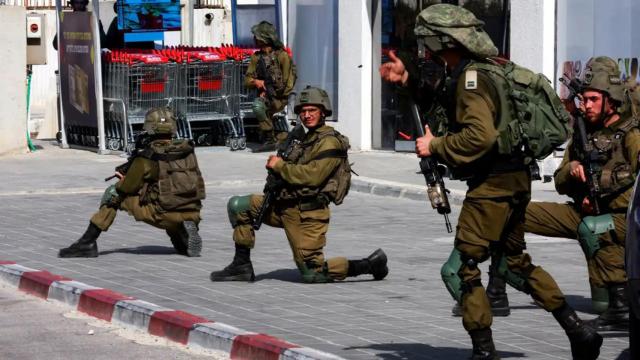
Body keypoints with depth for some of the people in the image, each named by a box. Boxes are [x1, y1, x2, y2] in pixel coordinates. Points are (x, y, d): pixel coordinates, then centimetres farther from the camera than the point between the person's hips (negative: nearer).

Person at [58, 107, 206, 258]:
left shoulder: (147, 158, -8)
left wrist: (123, 181, 26)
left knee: (113, 193, 10)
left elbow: (128, 188, 0)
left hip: (163, 215, -4)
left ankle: (87, 244, 6)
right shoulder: (187, 149, 6)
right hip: (192, 215, 4)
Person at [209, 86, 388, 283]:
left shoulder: (330, 141, -12)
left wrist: (280, 166, -11)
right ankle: (242, 266, 6)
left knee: (312, 273, -9)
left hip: (307, 213, -9)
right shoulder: (308, 138, 20)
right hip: (285, 206, 9)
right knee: (237, 206, 4)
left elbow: (312, 176, -22)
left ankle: (370, 264, 3)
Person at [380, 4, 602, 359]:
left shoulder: (471, 77, -17)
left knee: (459, 270, -5)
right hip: (514, 180, 11)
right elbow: (447, 94, 36)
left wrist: (435, 147, -18)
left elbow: (480, 136, -29)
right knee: (514, 263, 21)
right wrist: (408, 79, 26)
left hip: (493, 185, -11)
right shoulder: (465, 72, 13)